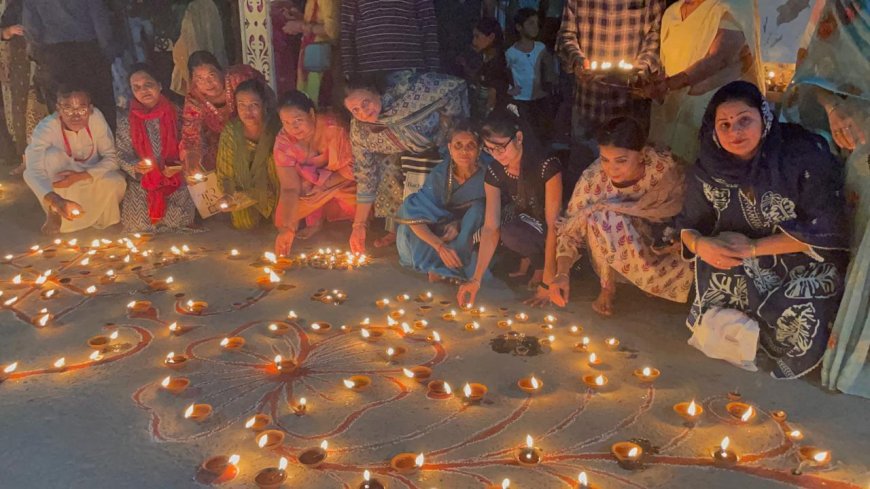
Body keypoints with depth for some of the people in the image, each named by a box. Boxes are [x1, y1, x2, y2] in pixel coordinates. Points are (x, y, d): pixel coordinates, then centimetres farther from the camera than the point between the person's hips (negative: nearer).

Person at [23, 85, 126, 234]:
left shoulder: (96, 117, -25)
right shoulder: (46, 128, -30)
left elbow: (112, 158, -19)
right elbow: (33, 172, -40)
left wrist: (81, 176, -36)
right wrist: (56, 200, -60)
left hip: (89, 176, 2)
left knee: (116, 182, -28)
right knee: (52, 154, -31)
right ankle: (54, 213, -13)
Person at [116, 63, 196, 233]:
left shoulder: (175, 113, -1)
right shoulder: (126, 120, 0)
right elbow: (122, 154, 3)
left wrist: (180, 166, -15)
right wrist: (136, 167, -18)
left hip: (175, 180, 0)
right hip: (142, 182, 1)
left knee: (177, 219, -18)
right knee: (138, 224, -13)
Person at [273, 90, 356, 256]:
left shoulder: (332, 128, -31)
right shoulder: (283, 142, -22)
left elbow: (351, 169, -21)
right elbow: (289, 188, -27)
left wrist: (317, 180, -23)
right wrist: (287, 227, -38)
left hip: (342, 181, -1)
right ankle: (314, 220, -2)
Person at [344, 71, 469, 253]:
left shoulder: (404, 94, -37)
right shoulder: (359, 133, -20)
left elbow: (454, 86, -26)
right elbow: (365, 178, -11)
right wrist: (359, 225, -13)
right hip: (413, 152, 5)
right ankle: (395, 229, 4)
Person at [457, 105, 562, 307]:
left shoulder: (548, 166, -26)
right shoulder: (494, 173, -10)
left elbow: (553, 225, -26)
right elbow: (490, 227, -15)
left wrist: (547, 282, -28)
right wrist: (476, 279, -24)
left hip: (551, 235, -6)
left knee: (511, 232, -33)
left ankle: (541, 266, -5)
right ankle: (530, 257, 4)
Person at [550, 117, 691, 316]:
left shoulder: (665, 168, -26)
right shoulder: (593, 177, -24)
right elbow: (569, 230, -18)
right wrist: (562, 273, -32)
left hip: (659, 241, 2)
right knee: (601, 218, -29)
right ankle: (608, 286, -8)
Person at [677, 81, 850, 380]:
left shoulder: (805, 155, -21)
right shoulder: (710, 168, -10)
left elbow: (824, 230, -20)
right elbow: (688, 225, -1)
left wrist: (753, 247, -25)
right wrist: (701, 244, -26)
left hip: (808, 264, -3)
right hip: (750, 268, 3)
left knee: (801, 317, -27)